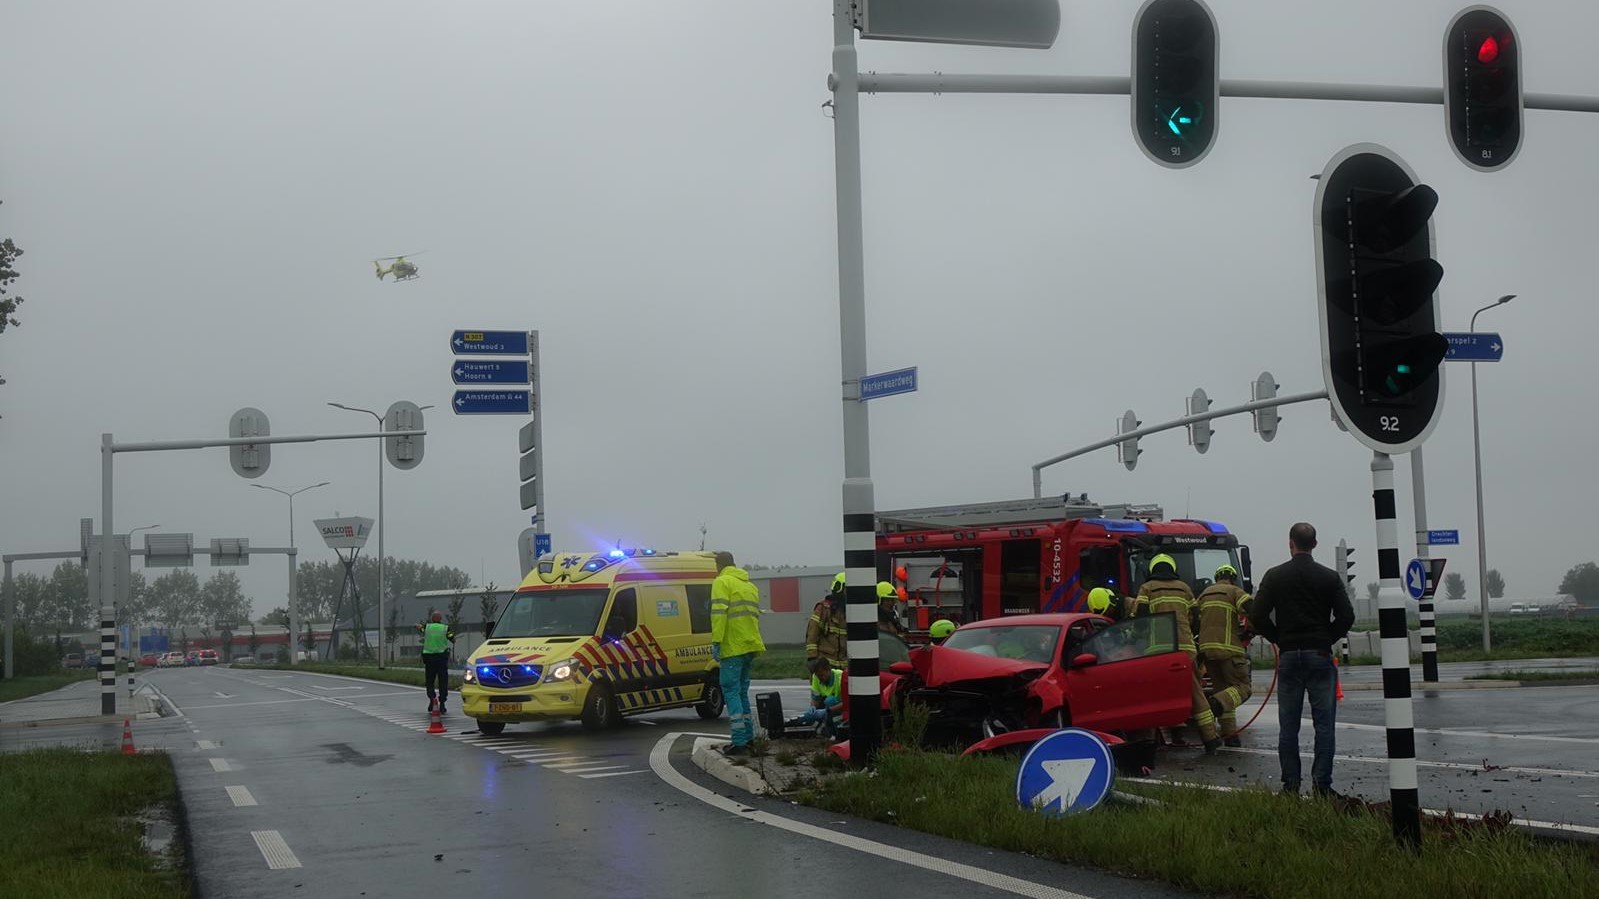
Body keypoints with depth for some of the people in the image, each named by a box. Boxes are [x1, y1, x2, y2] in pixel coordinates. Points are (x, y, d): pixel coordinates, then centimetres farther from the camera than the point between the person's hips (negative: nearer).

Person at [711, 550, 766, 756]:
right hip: (750, 646, 8)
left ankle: (740, 742, -13)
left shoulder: (722, 582, -4)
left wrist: (716, 642, -19)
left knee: (731, 691, -7)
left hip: (733, 647, -8)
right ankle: (748, 737, 19)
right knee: (742, 691, 17)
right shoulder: (749, 585, 21)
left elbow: (719, 613, -17)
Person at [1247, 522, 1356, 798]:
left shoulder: (1275, 576, 0)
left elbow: (1257, 616, -5)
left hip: (1289, 657, 1)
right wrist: (1327, 640, 10)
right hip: (1320, 656, -1)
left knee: (1288, 725, 5)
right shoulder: (1329, 577, 0)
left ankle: (1290, 785, 5)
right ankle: (1322, 784, -3)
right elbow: (1346, 617, -4)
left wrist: (1280, 639, 9)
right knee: (1324, 724, 2)